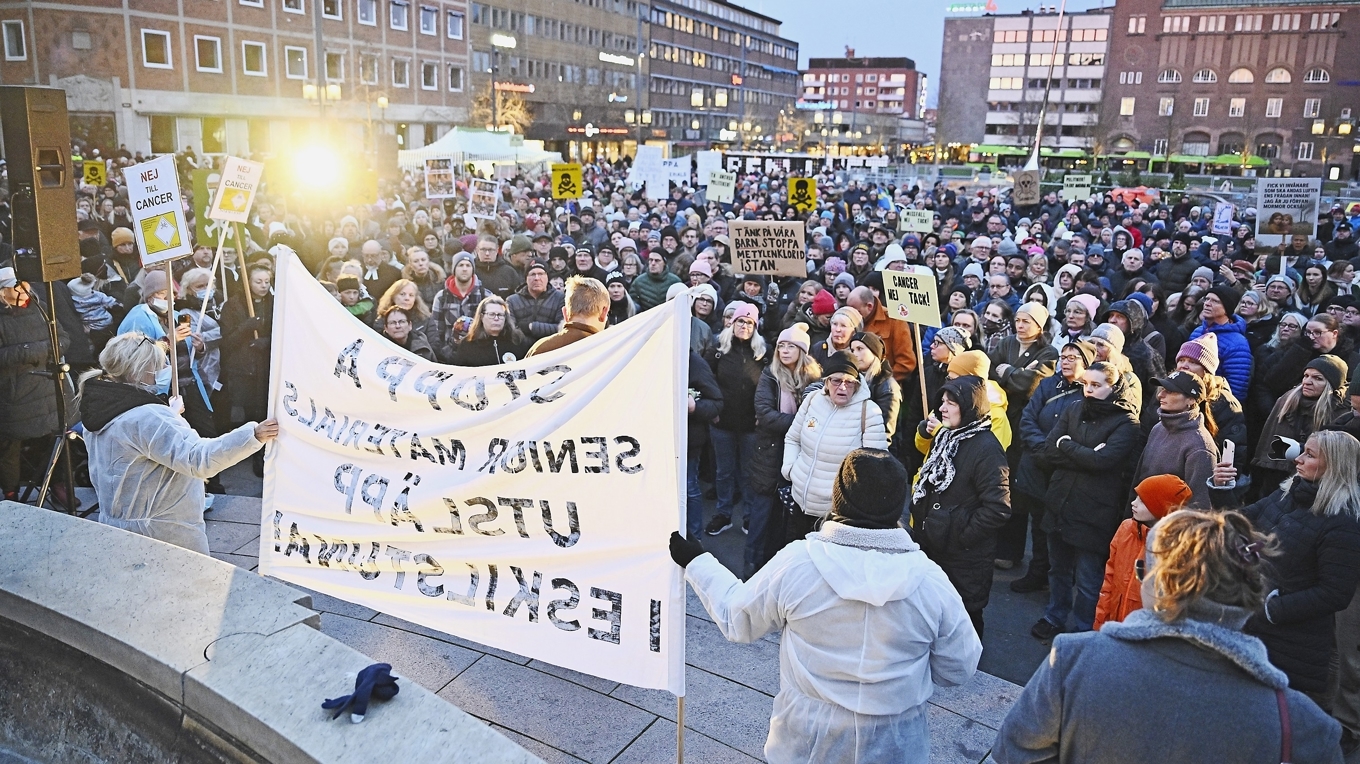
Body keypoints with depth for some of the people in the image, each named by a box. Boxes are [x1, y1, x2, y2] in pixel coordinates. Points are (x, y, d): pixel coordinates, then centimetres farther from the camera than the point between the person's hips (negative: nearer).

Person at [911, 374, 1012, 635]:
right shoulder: (947, 437, 8)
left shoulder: (986, 448, -19)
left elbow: (997, 508, -23)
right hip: (934, 548, 8)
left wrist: (962, 537, -20)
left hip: (965, 558, -8)